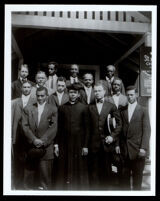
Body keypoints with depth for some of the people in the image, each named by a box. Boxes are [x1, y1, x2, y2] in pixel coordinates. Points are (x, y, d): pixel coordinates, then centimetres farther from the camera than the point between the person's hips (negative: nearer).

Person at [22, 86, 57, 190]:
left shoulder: (53, 109, 4)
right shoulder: (28, 109, 10)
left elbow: (53, 128, -3)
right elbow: (25, 126, 2)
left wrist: (43, 141, -10)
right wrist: (34, 139, -9)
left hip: (46, 146, -1)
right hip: (31, 146, 2)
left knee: (45, 172, 1)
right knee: (30, 172, 5)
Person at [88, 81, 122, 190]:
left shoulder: (111, 106, 4)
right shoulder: (90, 107, 3)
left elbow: (119, 124, 5)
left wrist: (113, 136, -6)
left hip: (106, 143, 0)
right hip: (93, 144, 0)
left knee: (106, 171, 11)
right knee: (94, 171, 7)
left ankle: (106, 188, 26)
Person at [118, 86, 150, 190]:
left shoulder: (143, 111, 1)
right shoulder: (122, 111, 9)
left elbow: (146, 130, -4)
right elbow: (120, 129, 8)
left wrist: (143, 148, -12)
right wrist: (118, 145, -1)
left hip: (137, 149, -2)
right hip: (124, 149, 2)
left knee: (137, 176, 8)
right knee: (124, 175, 7)